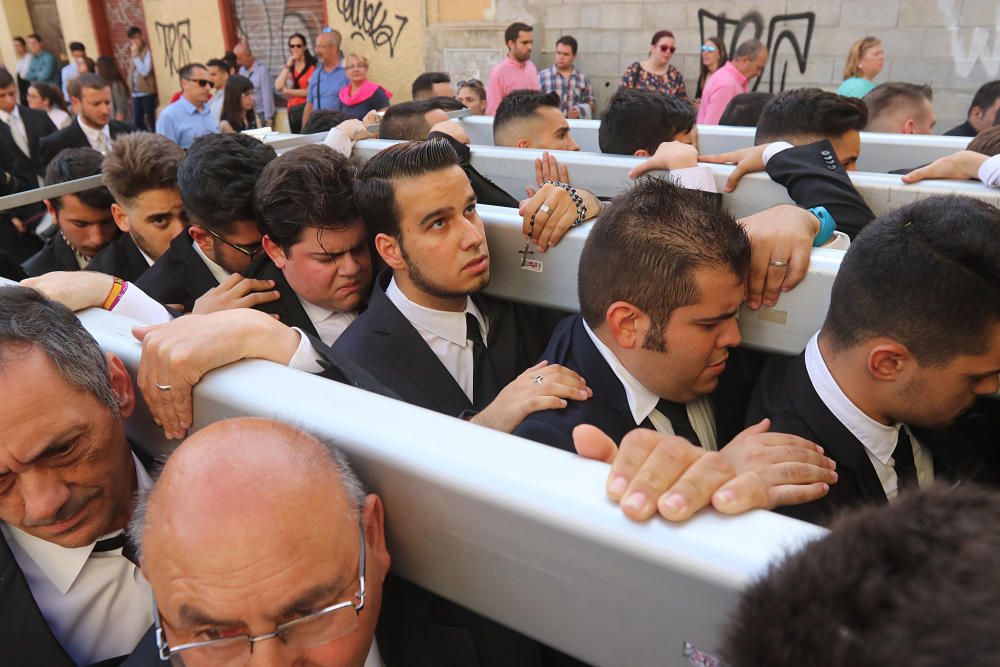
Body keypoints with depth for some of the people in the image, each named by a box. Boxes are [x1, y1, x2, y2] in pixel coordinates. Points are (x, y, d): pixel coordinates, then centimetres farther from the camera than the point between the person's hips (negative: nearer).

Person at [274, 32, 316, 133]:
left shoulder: (312, 65, -3)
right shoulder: (289, 66, 15)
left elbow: (310, 91, -9)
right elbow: (278, 87, 1)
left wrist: (287, 91, 1)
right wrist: (288, 66, 0)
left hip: (306, 108, -6)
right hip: (292, 110, 6)